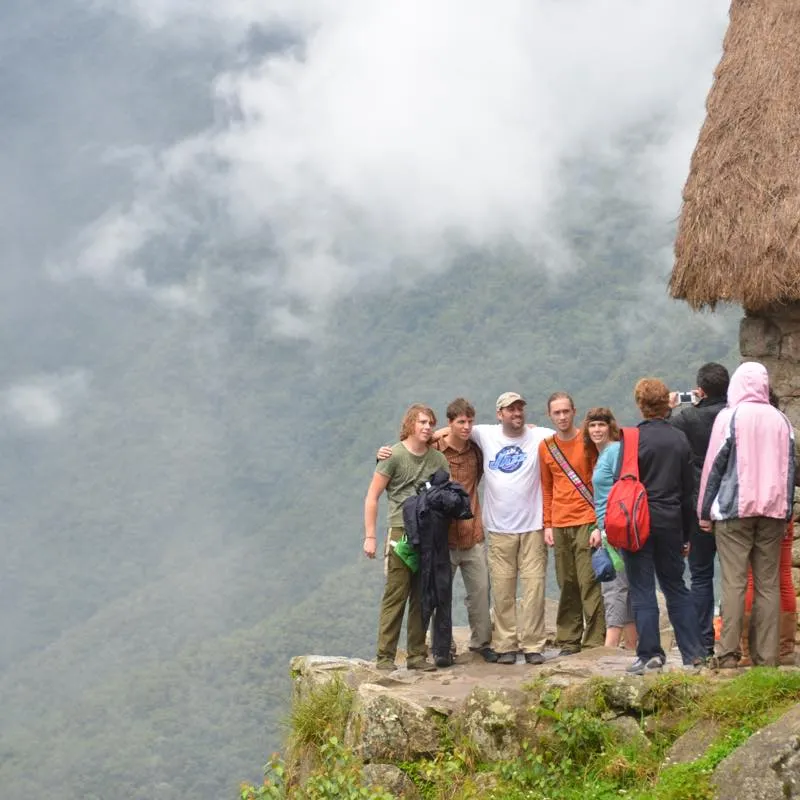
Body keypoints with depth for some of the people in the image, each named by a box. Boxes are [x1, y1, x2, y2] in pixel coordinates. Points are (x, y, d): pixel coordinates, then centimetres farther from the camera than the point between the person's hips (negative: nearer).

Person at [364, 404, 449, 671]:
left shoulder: (438, 459, 10)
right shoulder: (394, 456, -4)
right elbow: (372, 497, -3)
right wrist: (370, 537, -8)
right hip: (401, 532, -5)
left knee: (422, 599, 8)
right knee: (395, 597, -6)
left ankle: (417, 655, 15)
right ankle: (385, 656, -1)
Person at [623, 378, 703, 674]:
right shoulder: (680, 439, 5)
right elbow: (688, 489, 10)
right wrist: (686, 534, 17)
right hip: (671, 523, 5)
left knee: (642, 591, 1)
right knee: (676, 588, 13)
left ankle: (650, 654, -1)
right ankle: (693, 653, 11)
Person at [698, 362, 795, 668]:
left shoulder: (730, 417, -4)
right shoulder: (782, 421, 9)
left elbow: (714, 466, -2)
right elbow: (789, 469, 13)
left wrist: (705, 512, 4)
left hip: (734, 510, -3)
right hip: (773, 512, 3)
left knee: (733, 582, -5)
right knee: (768, 584, 4)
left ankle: (729, 654, -10)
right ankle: (766, 656, 1)